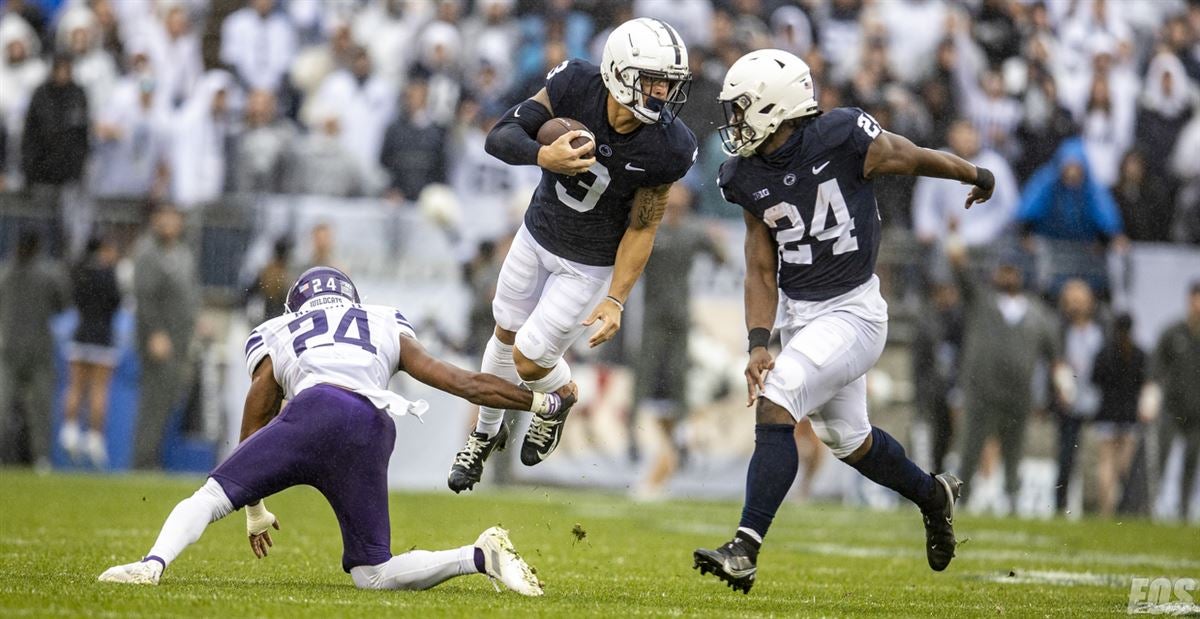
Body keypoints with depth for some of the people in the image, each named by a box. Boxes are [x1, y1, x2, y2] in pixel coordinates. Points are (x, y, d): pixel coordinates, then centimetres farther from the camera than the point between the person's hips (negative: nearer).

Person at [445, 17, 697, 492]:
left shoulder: (667, 148, -30)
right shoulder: (576, 85, -27)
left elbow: (641, 229, -17)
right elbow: (499, 137, -26)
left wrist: (616, 299, -22)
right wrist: (543, 156, -46)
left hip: (591, 265, -3)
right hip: (538, 235, 3)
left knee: (529, 362, -2)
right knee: (506, 334, 21)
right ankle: (486, 434, 48)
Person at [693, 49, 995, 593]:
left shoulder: (844, 141, -18)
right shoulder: (748, 178, -1)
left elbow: (917, 160, 0)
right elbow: (761, 271, 4)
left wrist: (977, 177, 17)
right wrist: (758, 344, -10)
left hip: (852, 312, -7)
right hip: (799, 316, 7)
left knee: (774, 407, -22)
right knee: (846, 439, 20)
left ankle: (744, 551, -25)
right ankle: (932, 495, 48)